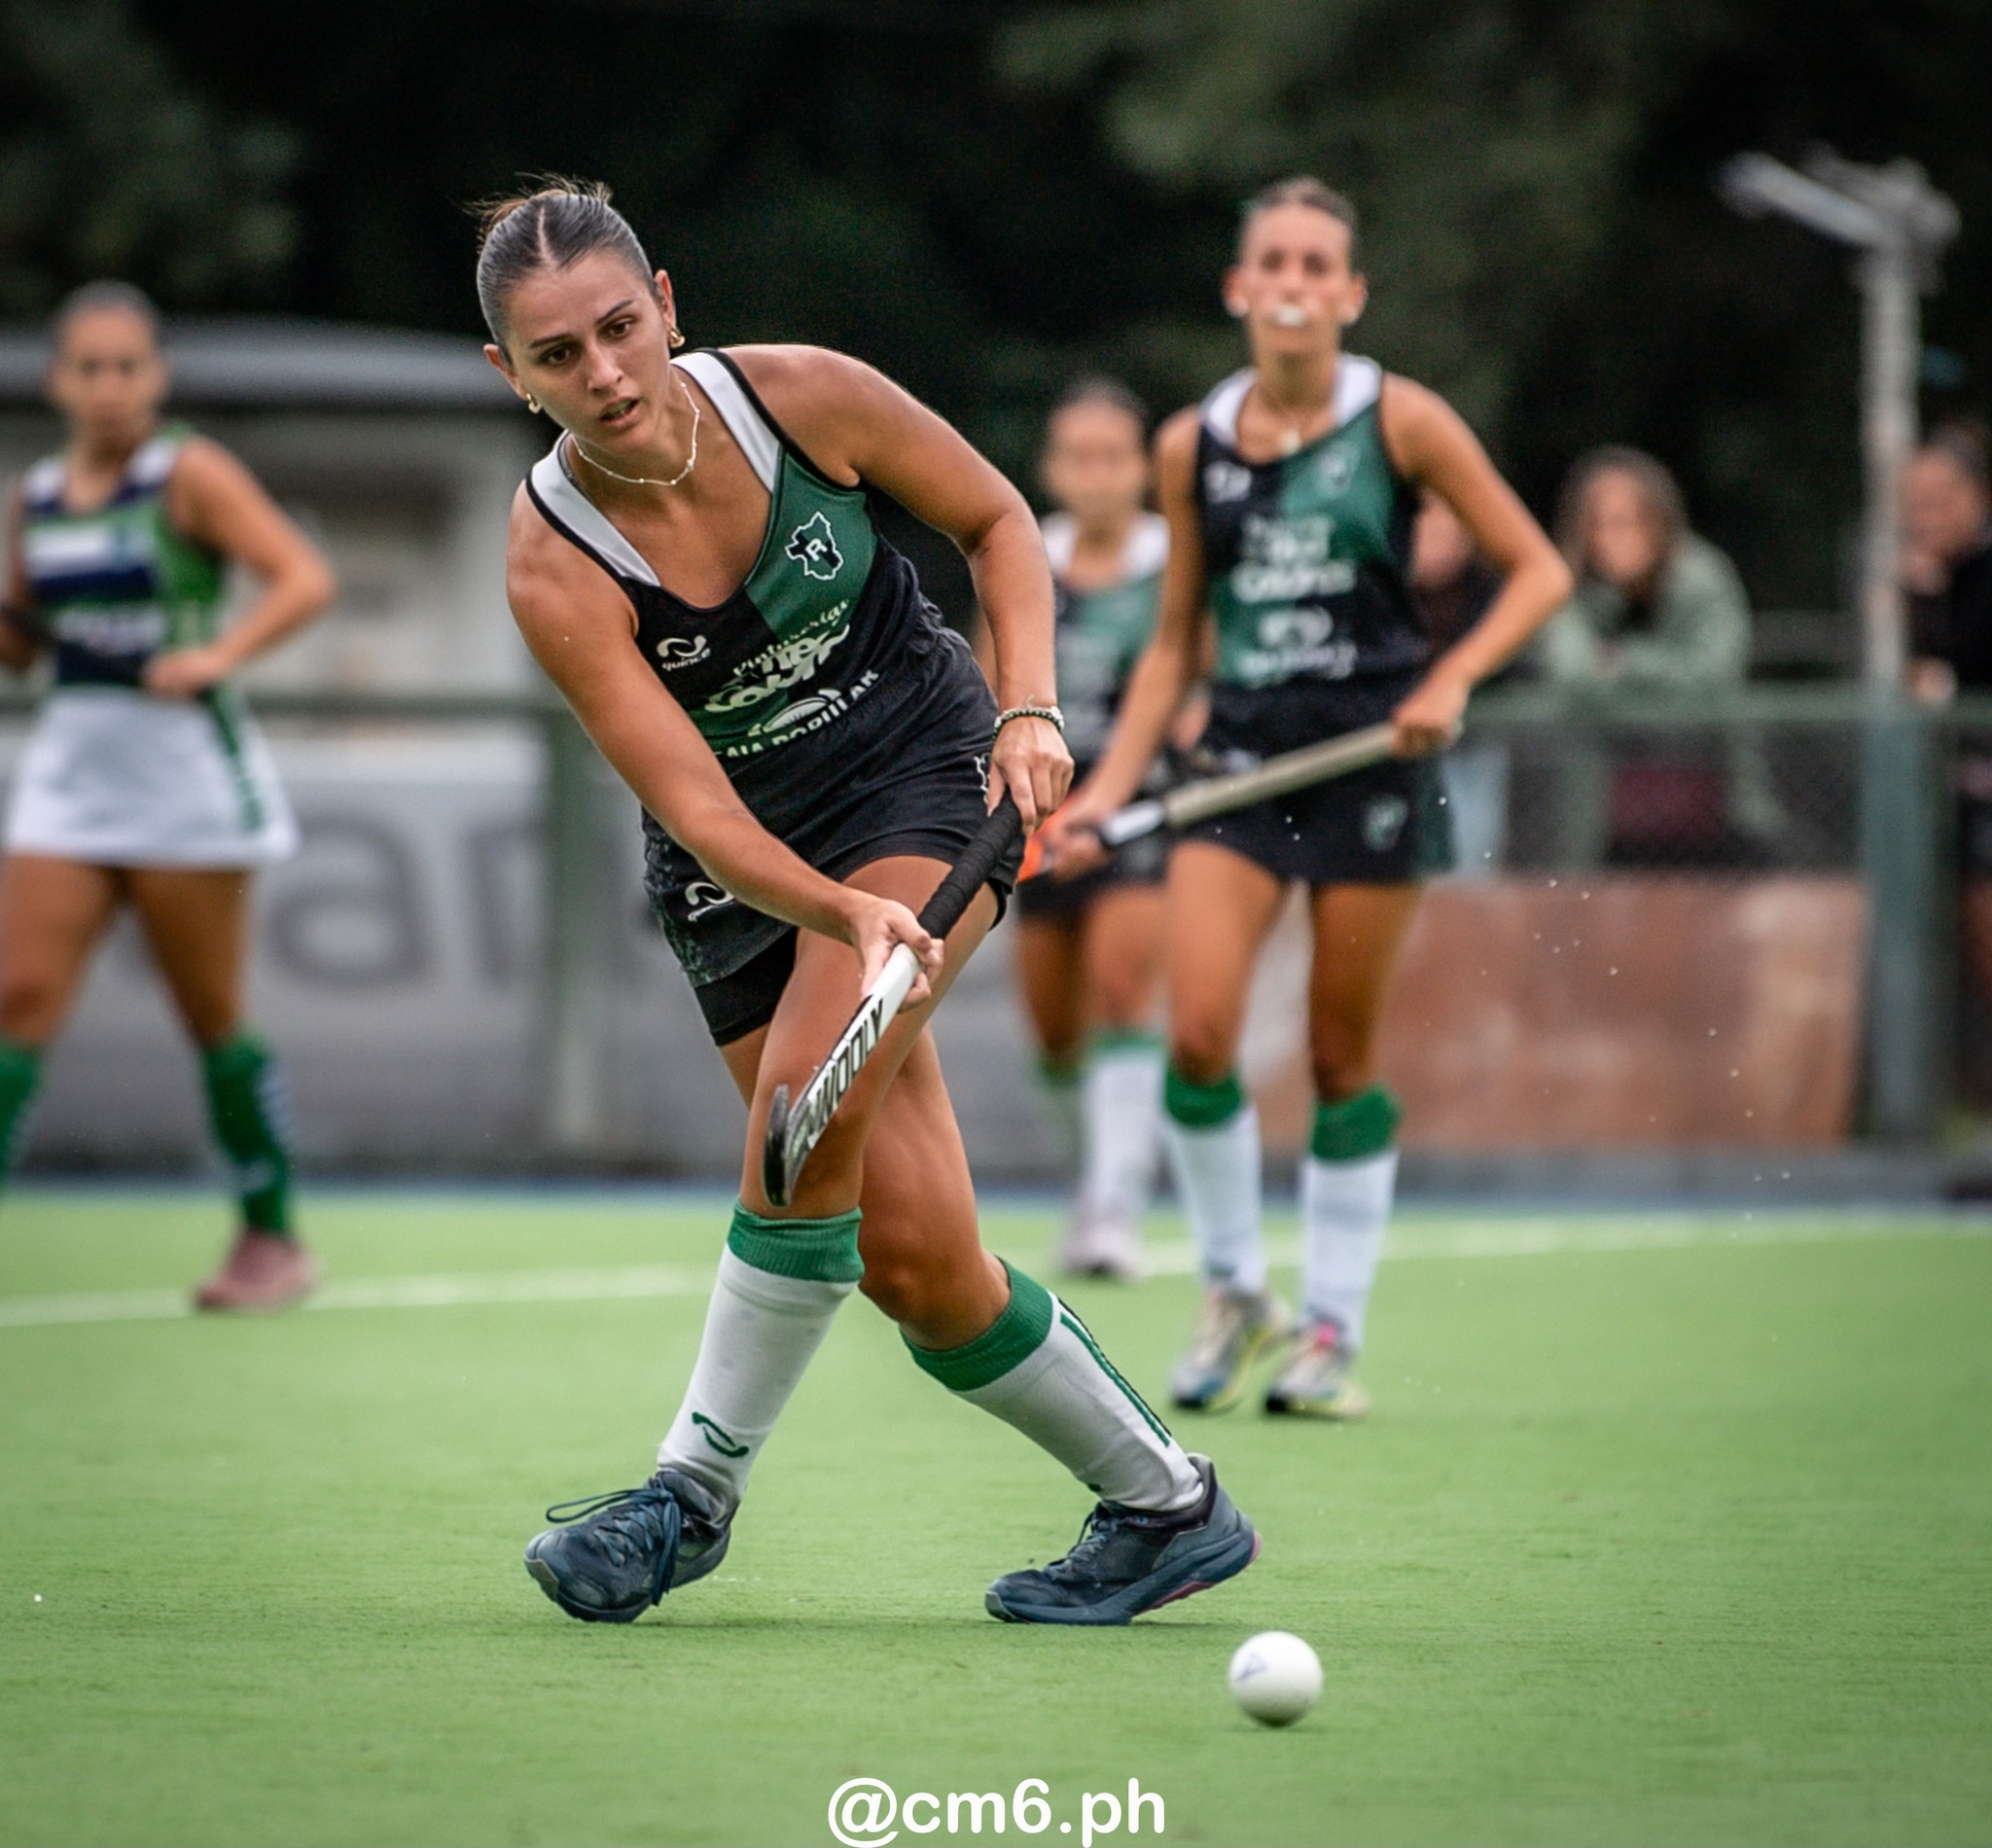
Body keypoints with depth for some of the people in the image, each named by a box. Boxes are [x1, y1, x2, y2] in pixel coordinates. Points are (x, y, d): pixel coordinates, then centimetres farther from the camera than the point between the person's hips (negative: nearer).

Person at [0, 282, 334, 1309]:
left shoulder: (190, 476, -7)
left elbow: (305, 579, -16)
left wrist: (217, 654, -30)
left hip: (186, 770, -5)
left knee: (213, 1019, 3)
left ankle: (274, 1242, 15)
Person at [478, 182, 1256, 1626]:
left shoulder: (802, 395, -17)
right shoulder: (554, 565, -20)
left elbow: (998, 519, 1)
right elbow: (695, 806, -25)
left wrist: (1031, 707, -13)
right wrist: (849, 915, -40)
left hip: (926, 772, -1)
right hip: (752, 858, 1)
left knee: (807, 1092, -27)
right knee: (914, 1259, -5)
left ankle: (696, 1488, -14)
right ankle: (1167, 1508, 14)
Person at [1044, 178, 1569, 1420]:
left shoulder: (1400, 422, -2)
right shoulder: (1193, 446, 7)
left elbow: (1539, 570, 1)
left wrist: (1452, 677, -14)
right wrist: (1111, 785, 7)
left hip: (1373, 753, -2)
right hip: (1243, 756, 2)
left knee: (1345, 1057, 1)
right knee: (1199, 1038, -12)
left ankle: (1334, 1334, 13)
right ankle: (1236, 1296, 8)